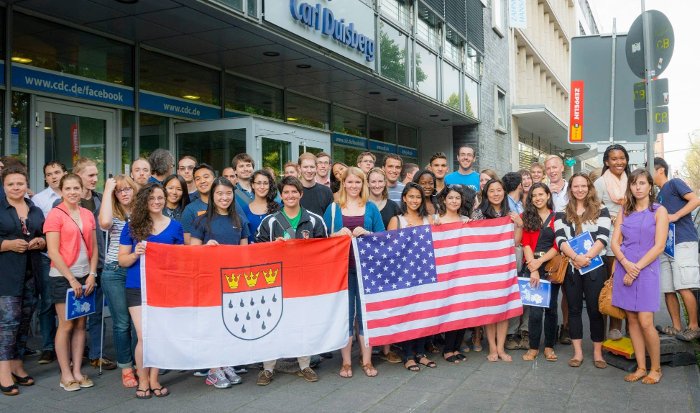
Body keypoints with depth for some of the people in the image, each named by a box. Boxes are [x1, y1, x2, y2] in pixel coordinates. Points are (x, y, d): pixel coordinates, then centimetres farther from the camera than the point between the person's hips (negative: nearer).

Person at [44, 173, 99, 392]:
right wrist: (71, 279, -13)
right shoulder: (55, 214, -8)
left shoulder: (88, 215, 8)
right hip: (63, 277, -5)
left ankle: (77, 371, 17)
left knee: (80, 325, 8)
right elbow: (53, 252, -12)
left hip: (85, 276, 5)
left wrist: (91, 274, -1)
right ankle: (66, 374, 12)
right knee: (66, 325, 1)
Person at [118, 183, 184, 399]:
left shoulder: (175, 226, 6)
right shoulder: (132, 226, 2)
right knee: (144, 336, -5)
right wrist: (135, 254, -17)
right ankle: (143, 381, 15)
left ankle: (154, 379, 23)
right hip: (138, 288, -1)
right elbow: (122, 260, 3)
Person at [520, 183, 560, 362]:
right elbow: (526, 244, -1)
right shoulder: (527, 217, 8)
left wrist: (541, 261, -13)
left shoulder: (556, 217, 6)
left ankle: (549, 347, 17)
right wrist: (533, 268, -11)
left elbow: (557, 245, 0)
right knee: (535, 309, -5)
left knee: (551, 307, 6)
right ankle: (533, 347, 7)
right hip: (531, 267, 0)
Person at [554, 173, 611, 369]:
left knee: (595, 309, 1)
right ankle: (578, 352, 15)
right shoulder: (563, 212, 8)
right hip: (571, 267, 2)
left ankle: (597, 353, 12)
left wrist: (587, 257, -19)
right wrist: (575, 257, -19)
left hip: (594, 266, -2)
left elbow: (603, 238, -7)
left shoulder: (600, 210, 4)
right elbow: (560, 239, -4)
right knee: (574, 309, 7)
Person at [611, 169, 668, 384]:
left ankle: (656, 369, 10)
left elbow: (659, 247, -8)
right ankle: (641, 368, 16)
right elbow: (614, 242, 5)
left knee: (645, 322, -8)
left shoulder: (659, 211, 0)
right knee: (632, 320, 6)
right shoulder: (624, 211, 11)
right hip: (624, 268, 4)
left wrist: (636, 269, -13)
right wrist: (626, 264, -12)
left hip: (647, 270, -4)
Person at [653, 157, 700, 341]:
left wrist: (676, 216, -17)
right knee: (668, 290, 5)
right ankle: (677, 327, 11)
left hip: (683, 242, -8)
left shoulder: (674, 183, 3)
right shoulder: (659, 196, 24)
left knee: (684, 287, -11)